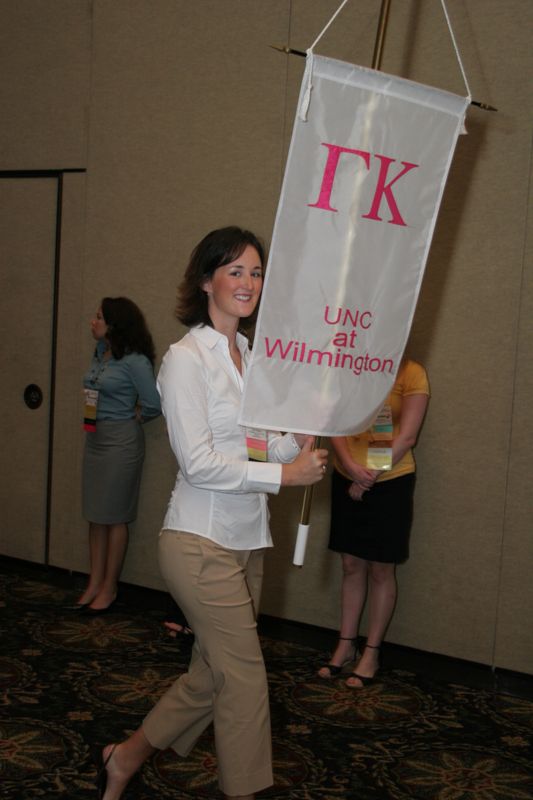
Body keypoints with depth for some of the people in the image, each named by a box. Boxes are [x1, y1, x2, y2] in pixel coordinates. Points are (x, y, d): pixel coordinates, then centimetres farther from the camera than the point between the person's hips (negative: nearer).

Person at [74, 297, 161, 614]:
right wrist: (98, 418, 8)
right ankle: (95, 583, 19)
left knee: (114, 516, 1)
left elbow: (153, 405, -17)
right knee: (95, 515, 11)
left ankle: (109, 588, 12)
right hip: (95, 438, 8)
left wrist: (131, 418, -1)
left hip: (121, 441, -8)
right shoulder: (100, 353, 8)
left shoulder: (134, 360, -15)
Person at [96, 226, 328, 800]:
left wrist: (302, 444, -9)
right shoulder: (186, 359, -12)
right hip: (202, 542, -8)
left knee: (211, 676, 16)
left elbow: (263, 441, 11)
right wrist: (284, 474, -17)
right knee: (245, 679, -1)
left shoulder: (251, 356, 12)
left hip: (246, 542, 8)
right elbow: (198, 462, -18)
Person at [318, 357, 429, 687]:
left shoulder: (412, 373, -9)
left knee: (381, 570, 6)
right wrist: (351, 465, -18)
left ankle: (372, 653, 18)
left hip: (391, 482, -4)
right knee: (352, 565, 12)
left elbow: (406, 438, -12)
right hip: (346, 480, 4)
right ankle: (346, 645, 25)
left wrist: (369, 476, -13)